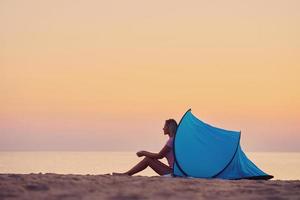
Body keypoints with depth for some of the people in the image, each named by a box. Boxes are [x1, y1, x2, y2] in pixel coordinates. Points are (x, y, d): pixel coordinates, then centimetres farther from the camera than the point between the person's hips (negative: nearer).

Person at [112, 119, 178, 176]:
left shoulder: (171, 140, -15)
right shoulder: (172, 140, 16)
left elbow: (159, 155, -12)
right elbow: (161, 156, 20)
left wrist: (144, 153, -1)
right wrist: (145, 153, 15)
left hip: (172, 171, -9)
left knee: (148, 159, -8)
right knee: (148, 158, 4)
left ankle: (126, 174, -1)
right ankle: (127, 174, 5)